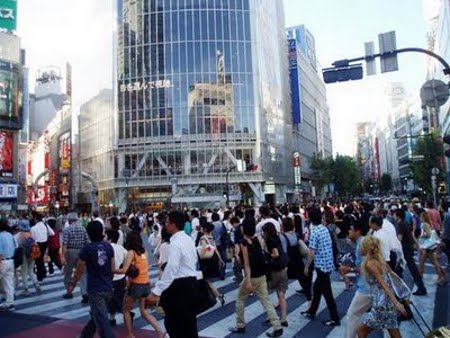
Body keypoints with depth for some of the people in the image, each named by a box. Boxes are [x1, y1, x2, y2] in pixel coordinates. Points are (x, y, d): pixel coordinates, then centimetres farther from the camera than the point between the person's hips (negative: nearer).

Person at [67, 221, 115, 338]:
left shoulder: (87, 248, -13)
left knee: (102, 323, -1)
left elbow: (79, 271, -6)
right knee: (96, 316, 24)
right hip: (108, 288, 6)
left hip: (95, 290, -6)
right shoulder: (109, 246, 1)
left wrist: (72, 285, 10)